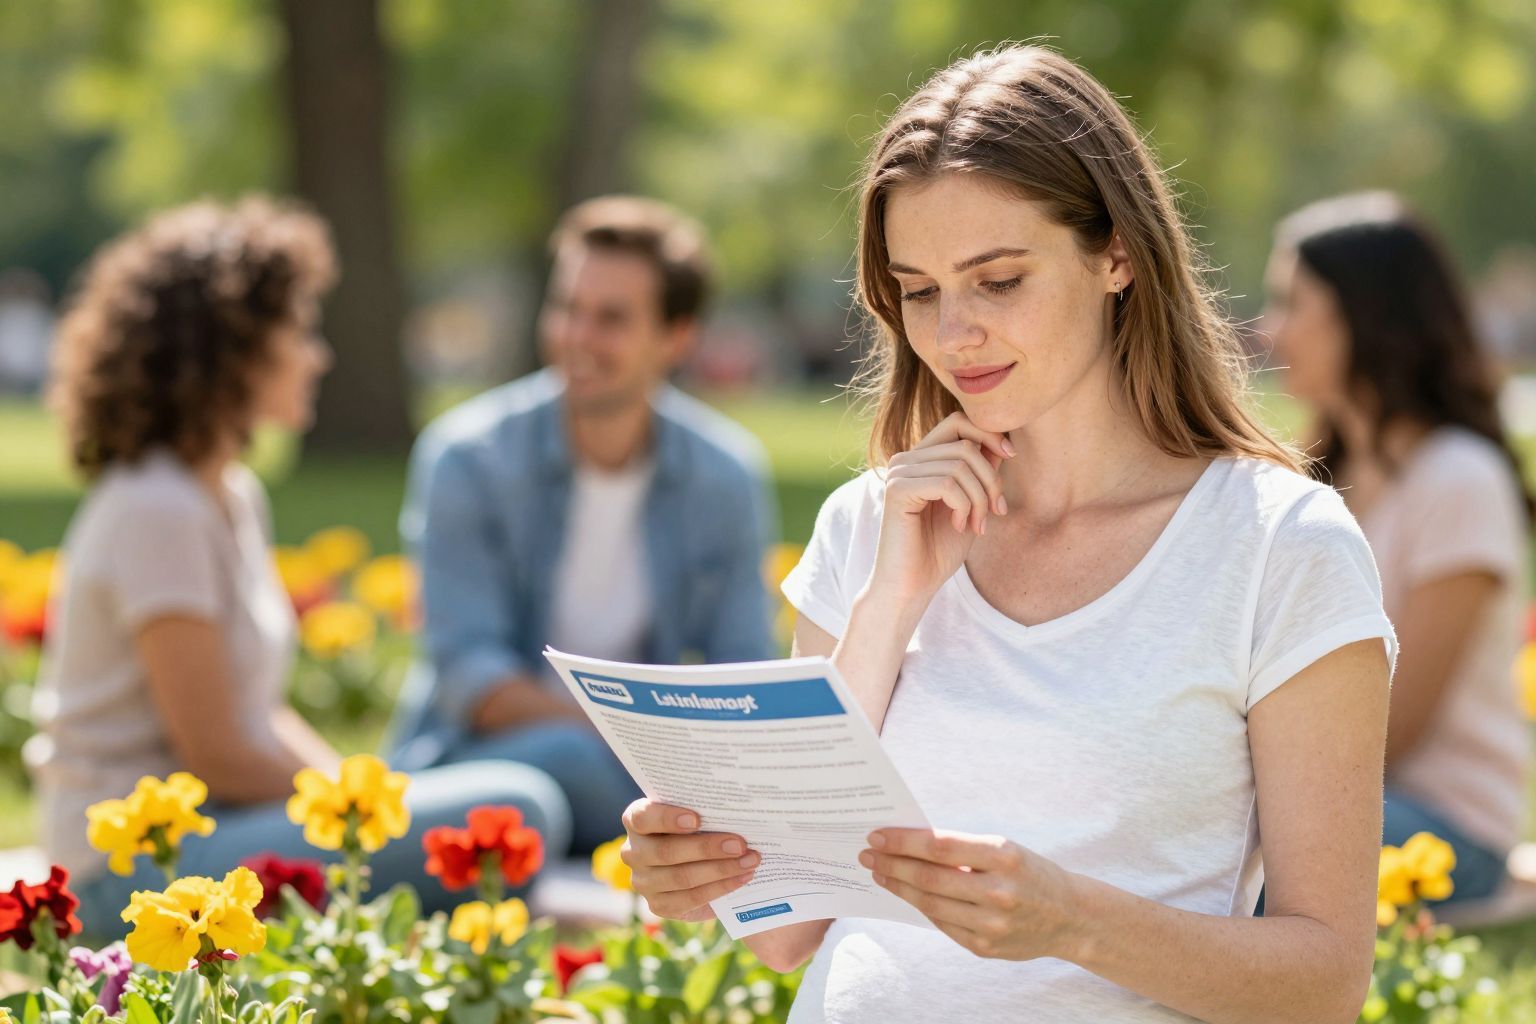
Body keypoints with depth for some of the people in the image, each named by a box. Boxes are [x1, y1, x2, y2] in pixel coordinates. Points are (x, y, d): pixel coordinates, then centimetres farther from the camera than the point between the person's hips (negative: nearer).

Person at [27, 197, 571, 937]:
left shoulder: (233, 495, 15)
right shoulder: (157, 514, -15)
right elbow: (215, 752, -17)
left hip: (210, 828, 10)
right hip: (142, 867, -10)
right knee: (518, 812, -22)